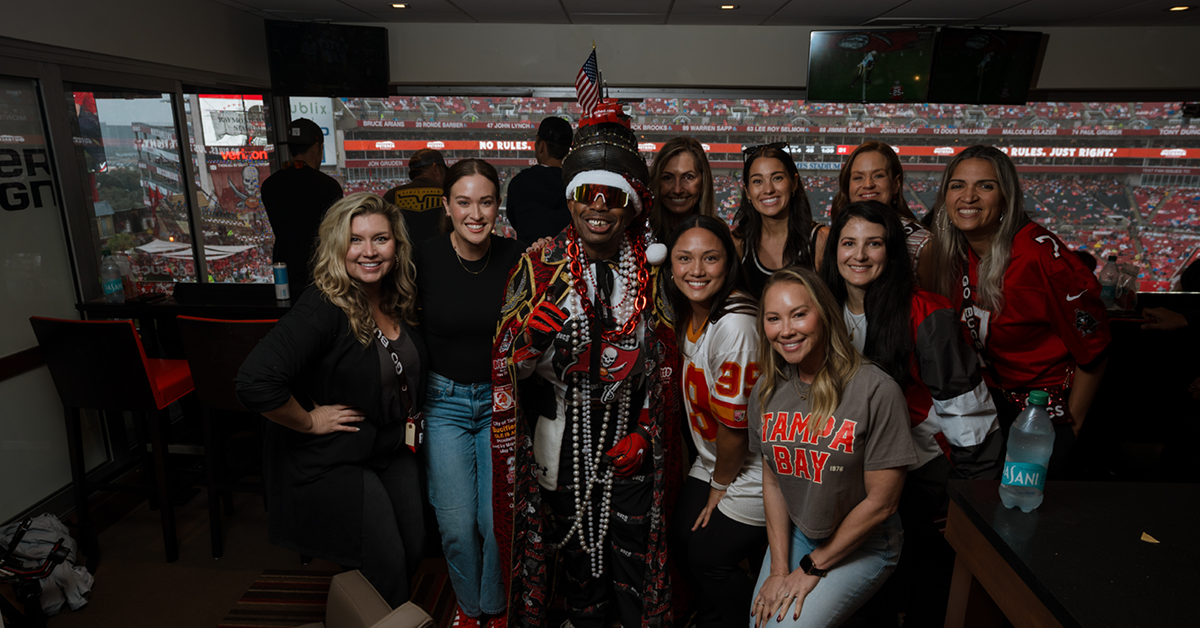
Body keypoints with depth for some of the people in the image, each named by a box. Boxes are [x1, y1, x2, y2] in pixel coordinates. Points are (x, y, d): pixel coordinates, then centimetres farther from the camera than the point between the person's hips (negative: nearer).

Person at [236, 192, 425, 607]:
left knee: (413, 548, 16)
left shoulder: (400, 301, -2)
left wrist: (412, 415, 7)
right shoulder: (324, 308, -25)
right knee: (385, 567, 0)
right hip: (333, 461, -7)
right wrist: (309, 421, -22)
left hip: (394, 450, 7)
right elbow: (255, 383, -35)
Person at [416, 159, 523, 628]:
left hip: (502, 399, 0)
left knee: (499, 520, 1)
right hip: (444, 400, 0)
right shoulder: (423, 259, -9)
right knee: (457, 526, 2)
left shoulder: (515, 259, -8)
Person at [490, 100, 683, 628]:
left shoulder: (650, 274, 0)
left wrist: (646, 434, -3)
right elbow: (509, 365, -5)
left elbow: (664, 366, 7)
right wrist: (530, 337, -27)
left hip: (632, 444, 1)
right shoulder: (540, 267, -6)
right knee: (578, 552, 15)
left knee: (636, 555, 10)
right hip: (563, 442, 0)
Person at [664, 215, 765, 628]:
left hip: (754, 468, -7)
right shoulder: (687, 313, -4)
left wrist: (720, 486, -8)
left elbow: (734, 423, -23)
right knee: (682, 542, 14)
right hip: (713, 461, 7)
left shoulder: (735, 324, -30)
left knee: (710, 557, 3)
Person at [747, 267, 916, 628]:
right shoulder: (766, 391, -5)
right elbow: (772, 481, 1)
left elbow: (881, 502, -17)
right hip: (793, 534, 5)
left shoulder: (877, 391, -23)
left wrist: (812, 568, -10)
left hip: (862, 544, -4)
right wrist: (779, 568, -5)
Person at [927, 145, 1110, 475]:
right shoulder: (953, 251, -6)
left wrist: (1072, 424, -9)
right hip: (992, 402, 5)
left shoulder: (1039, 253, -25)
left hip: (1048, 412, -5)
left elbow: (1092, 347, -17)